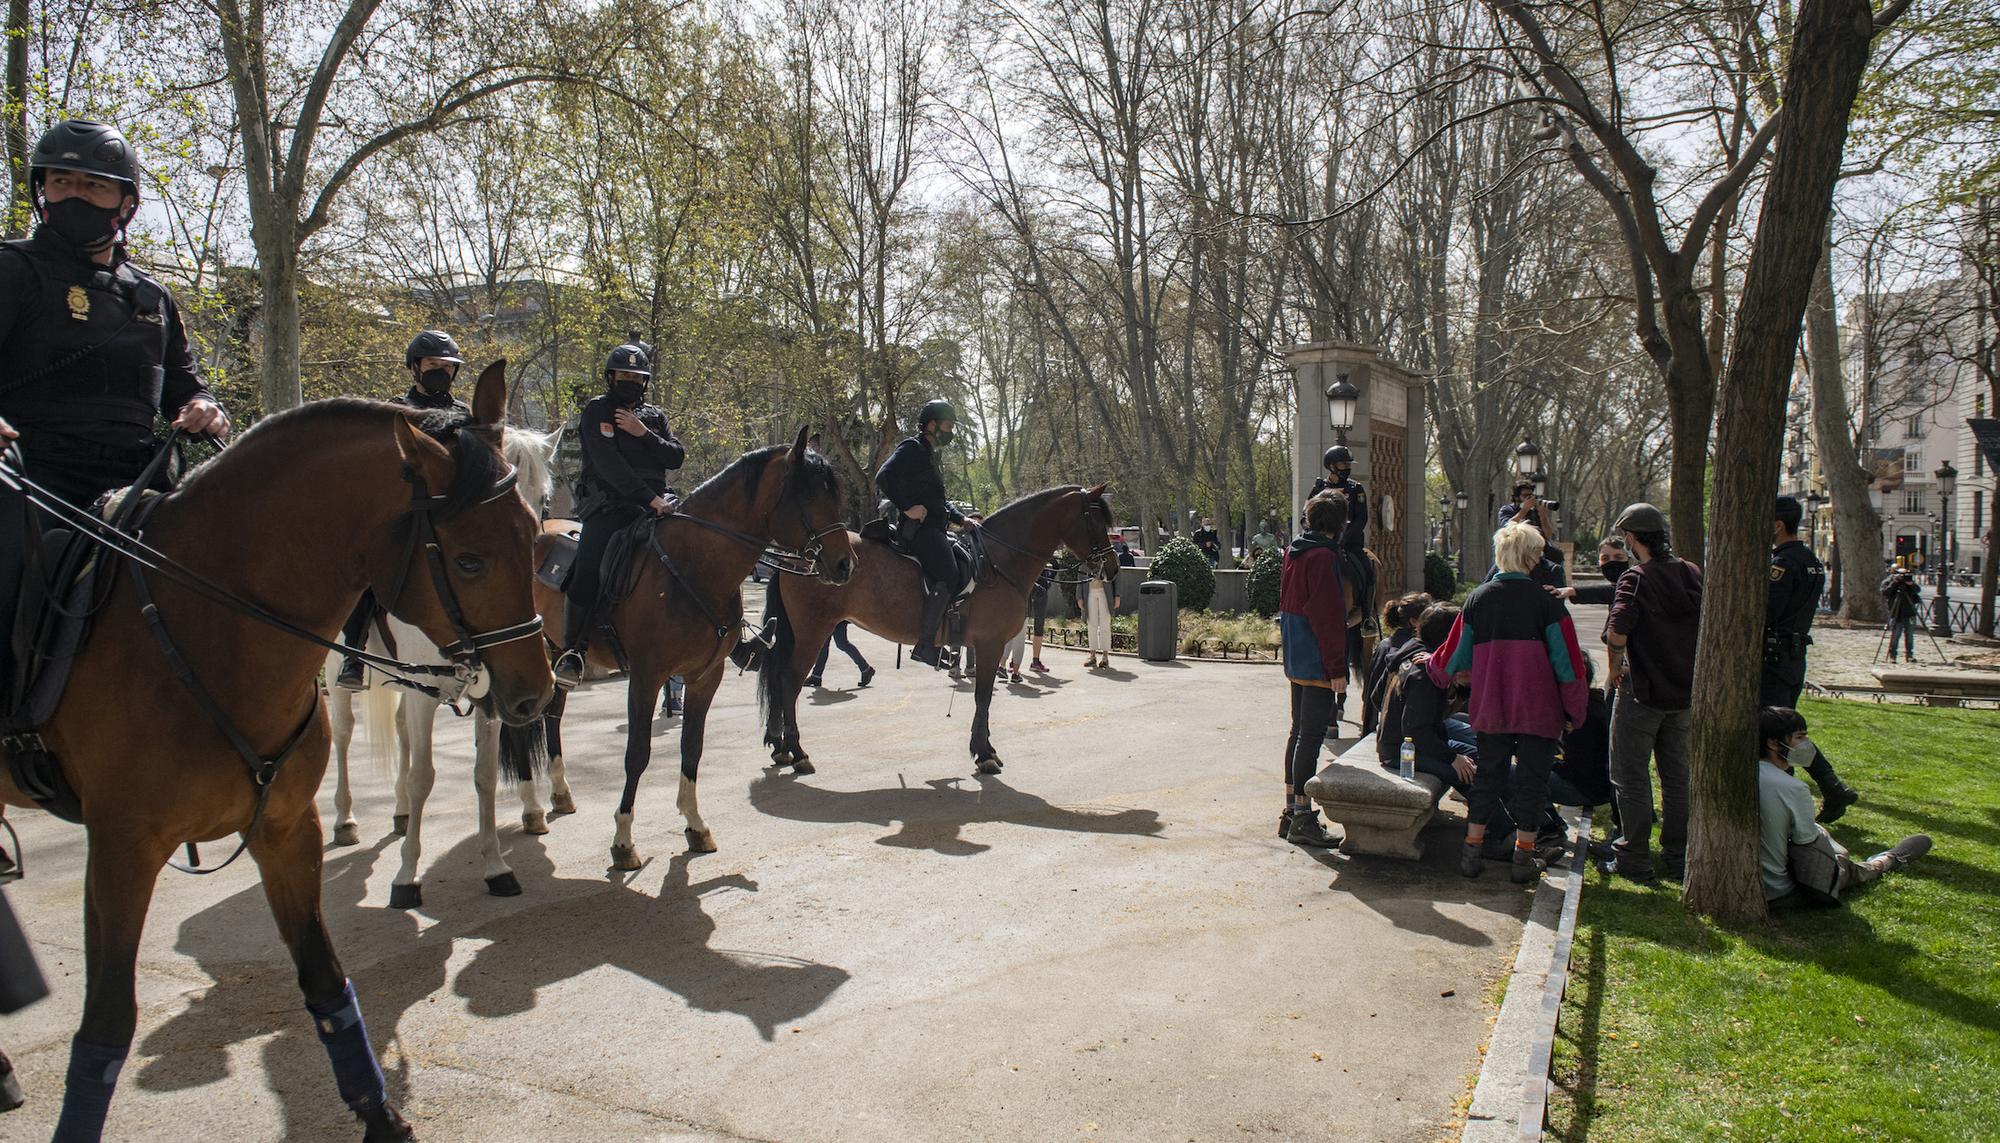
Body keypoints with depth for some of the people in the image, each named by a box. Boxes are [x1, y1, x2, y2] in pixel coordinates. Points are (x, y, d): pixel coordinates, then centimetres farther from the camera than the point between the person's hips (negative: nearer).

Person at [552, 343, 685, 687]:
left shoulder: (654, 415, 20)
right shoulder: (595, 412, 4)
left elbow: (677, 457, 7)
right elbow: (608, 463, -11)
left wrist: (643, 433, -8)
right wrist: (649, 498, -20)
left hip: (654, 503, 4)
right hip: (608, 507, -4)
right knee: (587, 569, -23)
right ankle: (572, 652, -18)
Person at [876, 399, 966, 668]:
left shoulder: (929, 454, 27)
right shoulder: (912, 448, -3)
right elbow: (884, 477, -19)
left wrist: (960, 519, 20)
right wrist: (907, 508, -21)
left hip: (933, 529, 11)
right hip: (919, 527, -11)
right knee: (948, 577, -25)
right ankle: (925, 644, -28)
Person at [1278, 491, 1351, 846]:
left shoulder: (1294, 552, 12)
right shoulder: (1322, 557, -17)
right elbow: (1327, 617, -20)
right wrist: (1337, 669, -17)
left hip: (1296, 661, 10)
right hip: (1316, 664, -10)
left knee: (1299, 731, 16)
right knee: (1311, 736, -5)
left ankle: (1291, 810, 23)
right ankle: (1302, 818, 0)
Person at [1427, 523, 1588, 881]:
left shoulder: (1477, 598, 0)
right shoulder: (1546, 600, -8)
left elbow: (1454, 654, 9)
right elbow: (1567, 660, -5)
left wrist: (1432, 665, 29)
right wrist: (1574, 710, 4)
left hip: (1490, 707, 3)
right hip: (1538, 710, -3)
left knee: (1488, 775, 15)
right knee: (1531, 779, 9)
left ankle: (1472, 849, 17)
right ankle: (1524, 857, 14)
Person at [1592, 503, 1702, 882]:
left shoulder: (1637, 579, -16)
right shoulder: (1693, 575, 5)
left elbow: (1617, 632, -29)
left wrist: (1614, 670, -13)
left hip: (1643, 692, -7)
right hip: (1685, 691, 7)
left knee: (1631, 777, 4)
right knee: (1677, 776, 16)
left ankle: (1634, 860, 8)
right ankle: (1678, 858, 24)